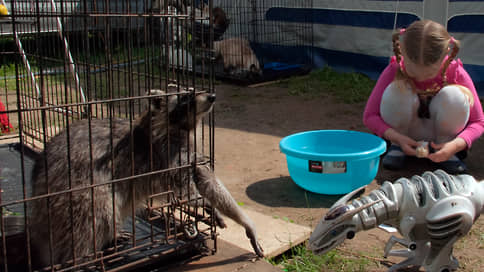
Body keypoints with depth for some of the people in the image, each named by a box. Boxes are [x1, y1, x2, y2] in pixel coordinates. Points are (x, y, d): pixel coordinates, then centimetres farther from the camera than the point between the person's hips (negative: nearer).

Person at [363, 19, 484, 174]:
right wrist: (398, 138, -33)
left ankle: (448, 154, -7)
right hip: (405, 136, 0)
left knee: (453, 96, -30)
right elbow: (369, 116, -16)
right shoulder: (394, 71, -21)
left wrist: (456, 145, -34)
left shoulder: (456, 73, -21)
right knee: (395, 91, -31)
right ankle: (396, 147, -7)